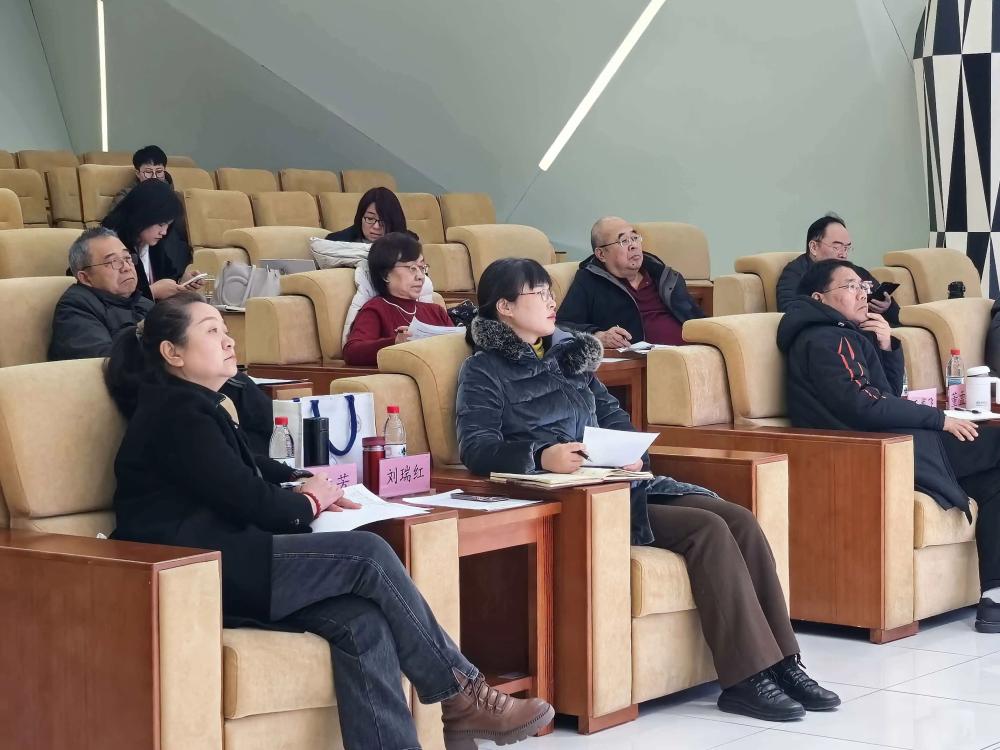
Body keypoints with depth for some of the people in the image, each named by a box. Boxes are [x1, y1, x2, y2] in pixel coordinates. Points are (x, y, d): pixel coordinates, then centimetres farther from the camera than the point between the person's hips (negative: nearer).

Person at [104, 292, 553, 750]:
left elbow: (252, 473, 26)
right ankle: (460, 695, -8)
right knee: (368, 555, -18)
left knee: (362, 621, -16)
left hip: (225, 565, 10)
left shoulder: (197, 407, 24)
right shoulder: (174, 413, -8)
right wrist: (308, 503, 3)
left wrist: (307, 486, 5)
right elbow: (245, 501, -15)